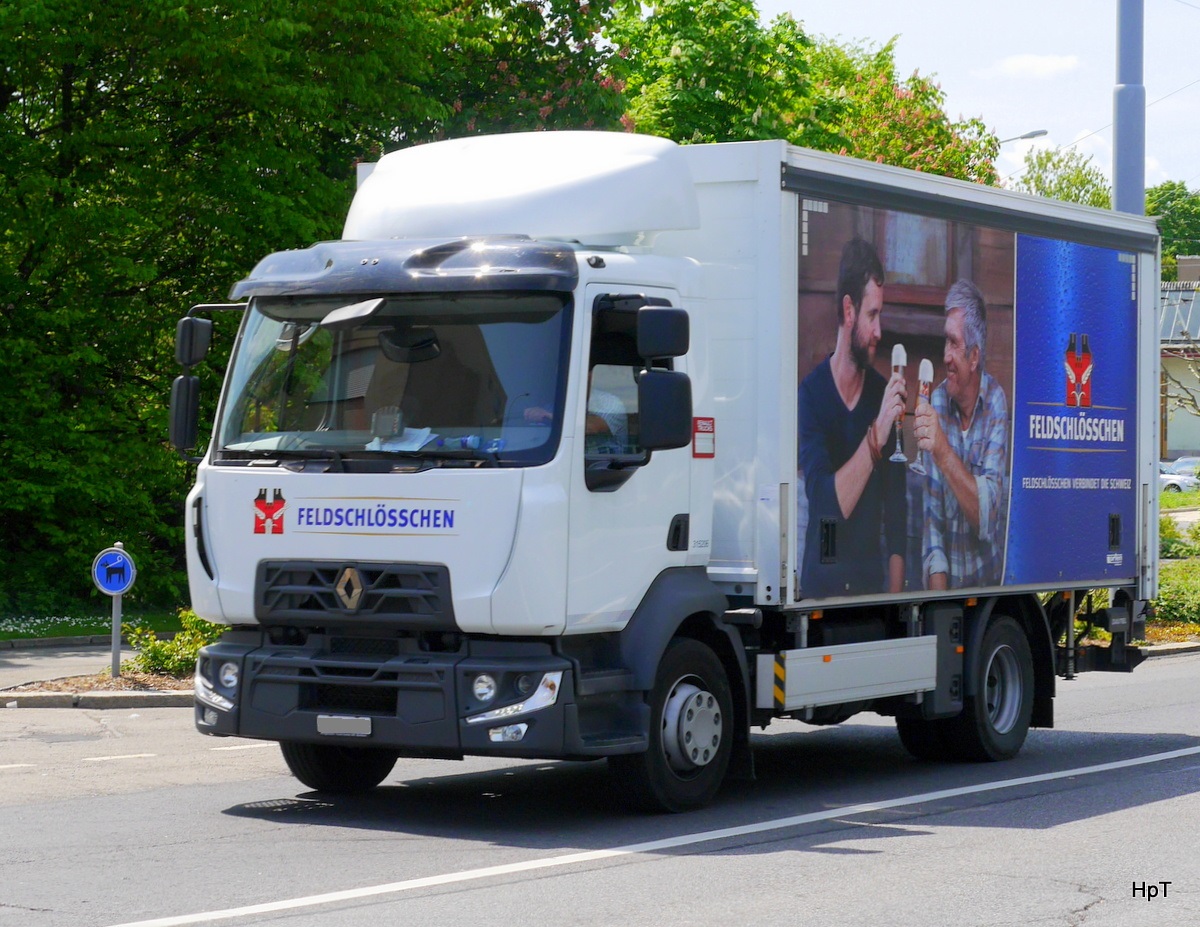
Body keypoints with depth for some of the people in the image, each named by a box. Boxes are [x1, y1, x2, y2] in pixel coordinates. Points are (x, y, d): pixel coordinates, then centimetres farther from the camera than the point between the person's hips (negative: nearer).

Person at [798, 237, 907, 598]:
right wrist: (875, 437, -23)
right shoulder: (811, 394, -7)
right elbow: (828, 506, -16)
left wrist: (895, 596, -3)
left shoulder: (884, 392, 2)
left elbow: (896, 514, 5)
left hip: (872, 583, 2)